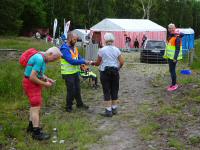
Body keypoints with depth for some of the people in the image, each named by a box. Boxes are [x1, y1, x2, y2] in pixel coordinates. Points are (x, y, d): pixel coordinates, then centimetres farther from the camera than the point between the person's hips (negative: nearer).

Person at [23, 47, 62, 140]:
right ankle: (36, 132, -2)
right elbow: (32, 77, -27)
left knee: (34, 105, 21)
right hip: (31, 84, -11)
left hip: (33, 84, 11)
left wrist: (47, 79, 5)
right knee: (36, 107, -7)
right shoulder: (39, 59, -25)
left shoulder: (42, 57, 6)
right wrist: (44, 84, -17)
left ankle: (31, 126, 35)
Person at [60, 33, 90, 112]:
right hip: (68, 74, -8)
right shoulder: (64, 49, -20)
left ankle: (79, 104, 34)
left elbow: (79, 57, 12)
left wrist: (83, 63, -9)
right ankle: (68, 107, 18)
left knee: (77, 89, 18)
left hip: (75, 72, 8)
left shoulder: (74, 47, 7)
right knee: (71, 91, 1)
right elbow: (71, 61, -28)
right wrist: (84, 62, -24)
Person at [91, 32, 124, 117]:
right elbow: (122, 62, -2)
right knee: (114, 90, 13)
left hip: (105, 72, -3)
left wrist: (93, 63, 20)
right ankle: (114, 108, 21)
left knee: (106, 91, 2)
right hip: (115, 72, 3)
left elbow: (98, 62, 0)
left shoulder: (102, 50, -6)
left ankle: (108, 110, 2)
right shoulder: (116, 50, 2)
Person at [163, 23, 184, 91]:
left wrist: (175, 57, -24)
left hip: (173, 57, -9)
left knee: (172, 70, -5)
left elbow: (177, 49, -19)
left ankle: (174, 85, 3)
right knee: (171, 70, 14)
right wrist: (166, 55, 21)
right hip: (170, 56, 9)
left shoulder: (177, 37, -15)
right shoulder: (170, 36, 13)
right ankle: (173, 84, 23)